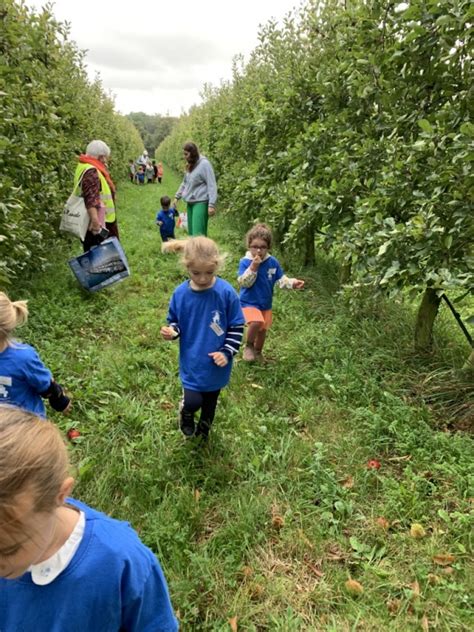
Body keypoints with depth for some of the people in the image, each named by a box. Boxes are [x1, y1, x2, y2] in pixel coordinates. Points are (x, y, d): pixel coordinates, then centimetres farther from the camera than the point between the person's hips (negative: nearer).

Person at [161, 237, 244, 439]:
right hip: (192, 362, 0)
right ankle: (186, 412, 29)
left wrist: (227, 352, -16)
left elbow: (237, 327, -8)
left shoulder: (226, 293, -17)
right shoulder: (180, 294, -12)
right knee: (193, 401, -9)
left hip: (215, 362, 0)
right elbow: (174, 322, 3)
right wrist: (171, 332, -19)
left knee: (210, 402, 19)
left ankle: (203, 431, 48)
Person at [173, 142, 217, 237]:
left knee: (198, 233, -15)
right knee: (191, 232, 10)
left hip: (200, 203, -8)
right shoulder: (191, 165, 13)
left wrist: (211, 204, -20)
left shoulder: (204, 164, -11)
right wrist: (177, 196, 23)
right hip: (190, 202, 8)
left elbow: (211, 185, -14)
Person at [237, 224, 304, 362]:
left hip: (266, 303, 5)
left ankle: (258, 352, 42)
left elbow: (281, 279, 0)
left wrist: (292, 283, -19)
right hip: (249, 302, -5)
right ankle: (248, 346, -1)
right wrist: (253, 267, -31)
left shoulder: (273, 262, -4)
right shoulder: (245, 262, -15)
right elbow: (243, 282, -22)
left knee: (263, 329, 15)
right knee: (256, 323, -29)